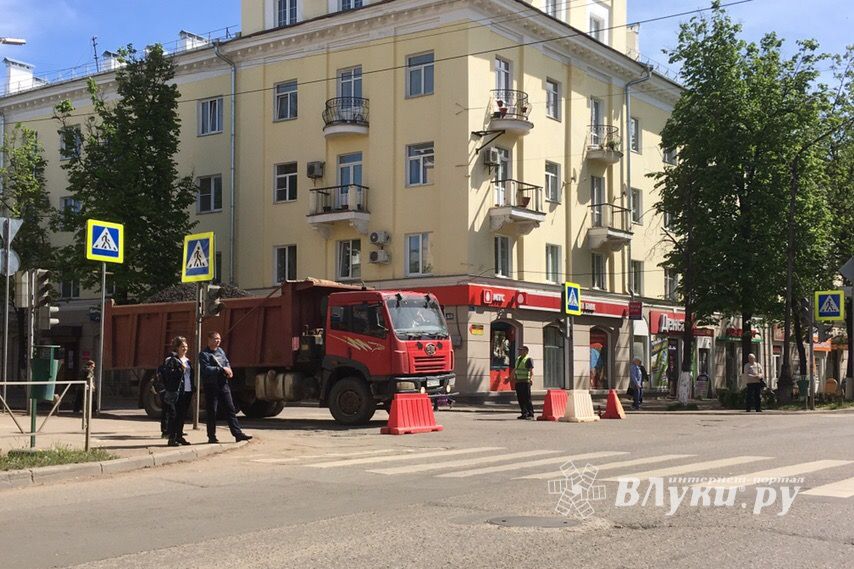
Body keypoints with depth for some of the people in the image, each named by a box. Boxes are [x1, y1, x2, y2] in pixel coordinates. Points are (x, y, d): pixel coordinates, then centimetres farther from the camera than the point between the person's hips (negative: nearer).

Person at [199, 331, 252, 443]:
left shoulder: (221, 351, 14)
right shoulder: (204, 354, -8)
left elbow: (227, 363, 24)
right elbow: (206, 369, -19)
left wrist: (229, 370, 1)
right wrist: (222, 369, -20)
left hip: (223, 384, 6)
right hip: (211, 386, -6)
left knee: (230, 409, 4)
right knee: (211, 412, 1)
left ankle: (237, 434, 5)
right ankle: (211, 436, 10)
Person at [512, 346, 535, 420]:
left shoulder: (529, 359, -8)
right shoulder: (518, 359, 17)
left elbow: (531, 370, -20)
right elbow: (515, 369, 29)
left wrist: (531, 378, -37)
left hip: (525, 382, -8)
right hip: (518, 382, 8)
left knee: (527, 398, -8)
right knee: (520, 399, 7)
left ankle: (530, 414, -3)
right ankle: (524, 414, 13)